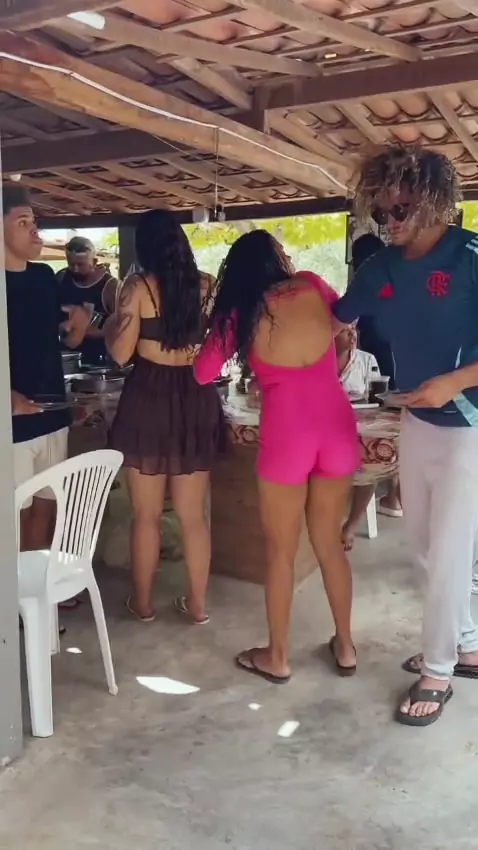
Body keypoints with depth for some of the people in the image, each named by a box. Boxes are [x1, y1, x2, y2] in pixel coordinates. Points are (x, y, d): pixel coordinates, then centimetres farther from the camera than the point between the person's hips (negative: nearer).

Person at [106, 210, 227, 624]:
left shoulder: (138, 287, -7)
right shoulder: (206, 285, 3)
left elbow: (121, 353, -5)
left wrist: (111, 322, 13)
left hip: (149, 399, -3)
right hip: (196, 399, 3)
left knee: (146, 513, 10)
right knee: (193, 513, 13)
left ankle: (143, 602, 24)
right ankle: (197, 602, 23)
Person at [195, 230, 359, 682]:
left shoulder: (240, 312, 1)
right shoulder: (313, 286, 6)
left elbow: (203, 374, 8)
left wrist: (224, 326, 23)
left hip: (287, 433, -3)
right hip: (338, 425, 3)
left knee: (281, 551, 12)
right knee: (329, 542, 18)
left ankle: (277, 657, 25)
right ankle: (345, 646, 31)